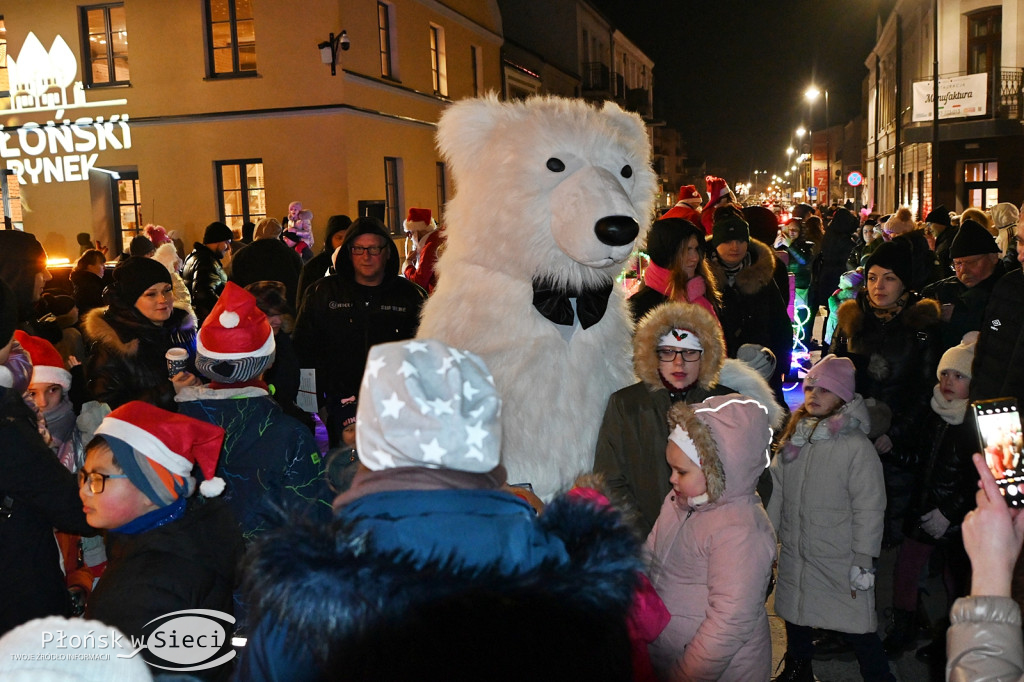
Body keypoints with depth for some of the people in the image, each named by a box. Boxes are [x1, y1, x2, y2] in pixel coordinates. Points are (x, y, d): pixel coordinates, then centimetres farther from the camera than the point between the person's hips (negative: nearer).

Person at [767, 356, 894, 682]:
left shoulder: (857, 446, -13)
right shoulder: (792, 440, 5)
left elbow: (869, 508, -13)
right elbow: (776, 493, 9)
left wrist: (864, 561, -13)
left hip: (840, 563, -6)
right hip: (794, 556, 6)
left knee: (858, 630, 0)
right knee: (795, 617, 20)